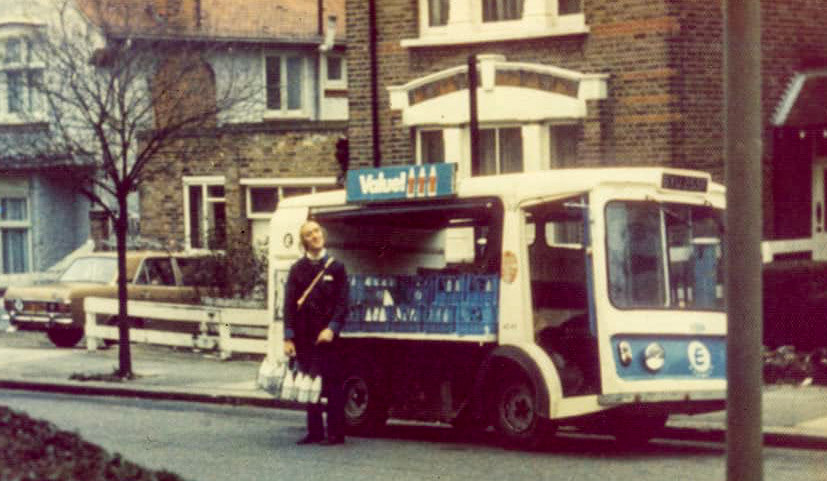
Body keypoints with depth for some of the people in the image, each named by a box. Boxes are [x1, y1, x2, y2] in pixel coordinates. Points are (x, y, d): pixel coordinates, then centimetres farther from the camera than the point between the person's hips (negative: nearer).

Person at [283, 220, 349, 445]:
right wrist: (289, 337, -2)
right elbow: (289, 304, 5)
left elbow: (342, 302, -1)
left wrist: (332, 328, -14)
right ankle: (314, 431, 15)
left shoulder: (335, 267, 3)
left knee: (332, 384, -3)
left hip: (326, 335, -3)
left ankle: (335, 433, 1)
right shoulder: (297, 269, 8)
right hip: (304, 336, 3)